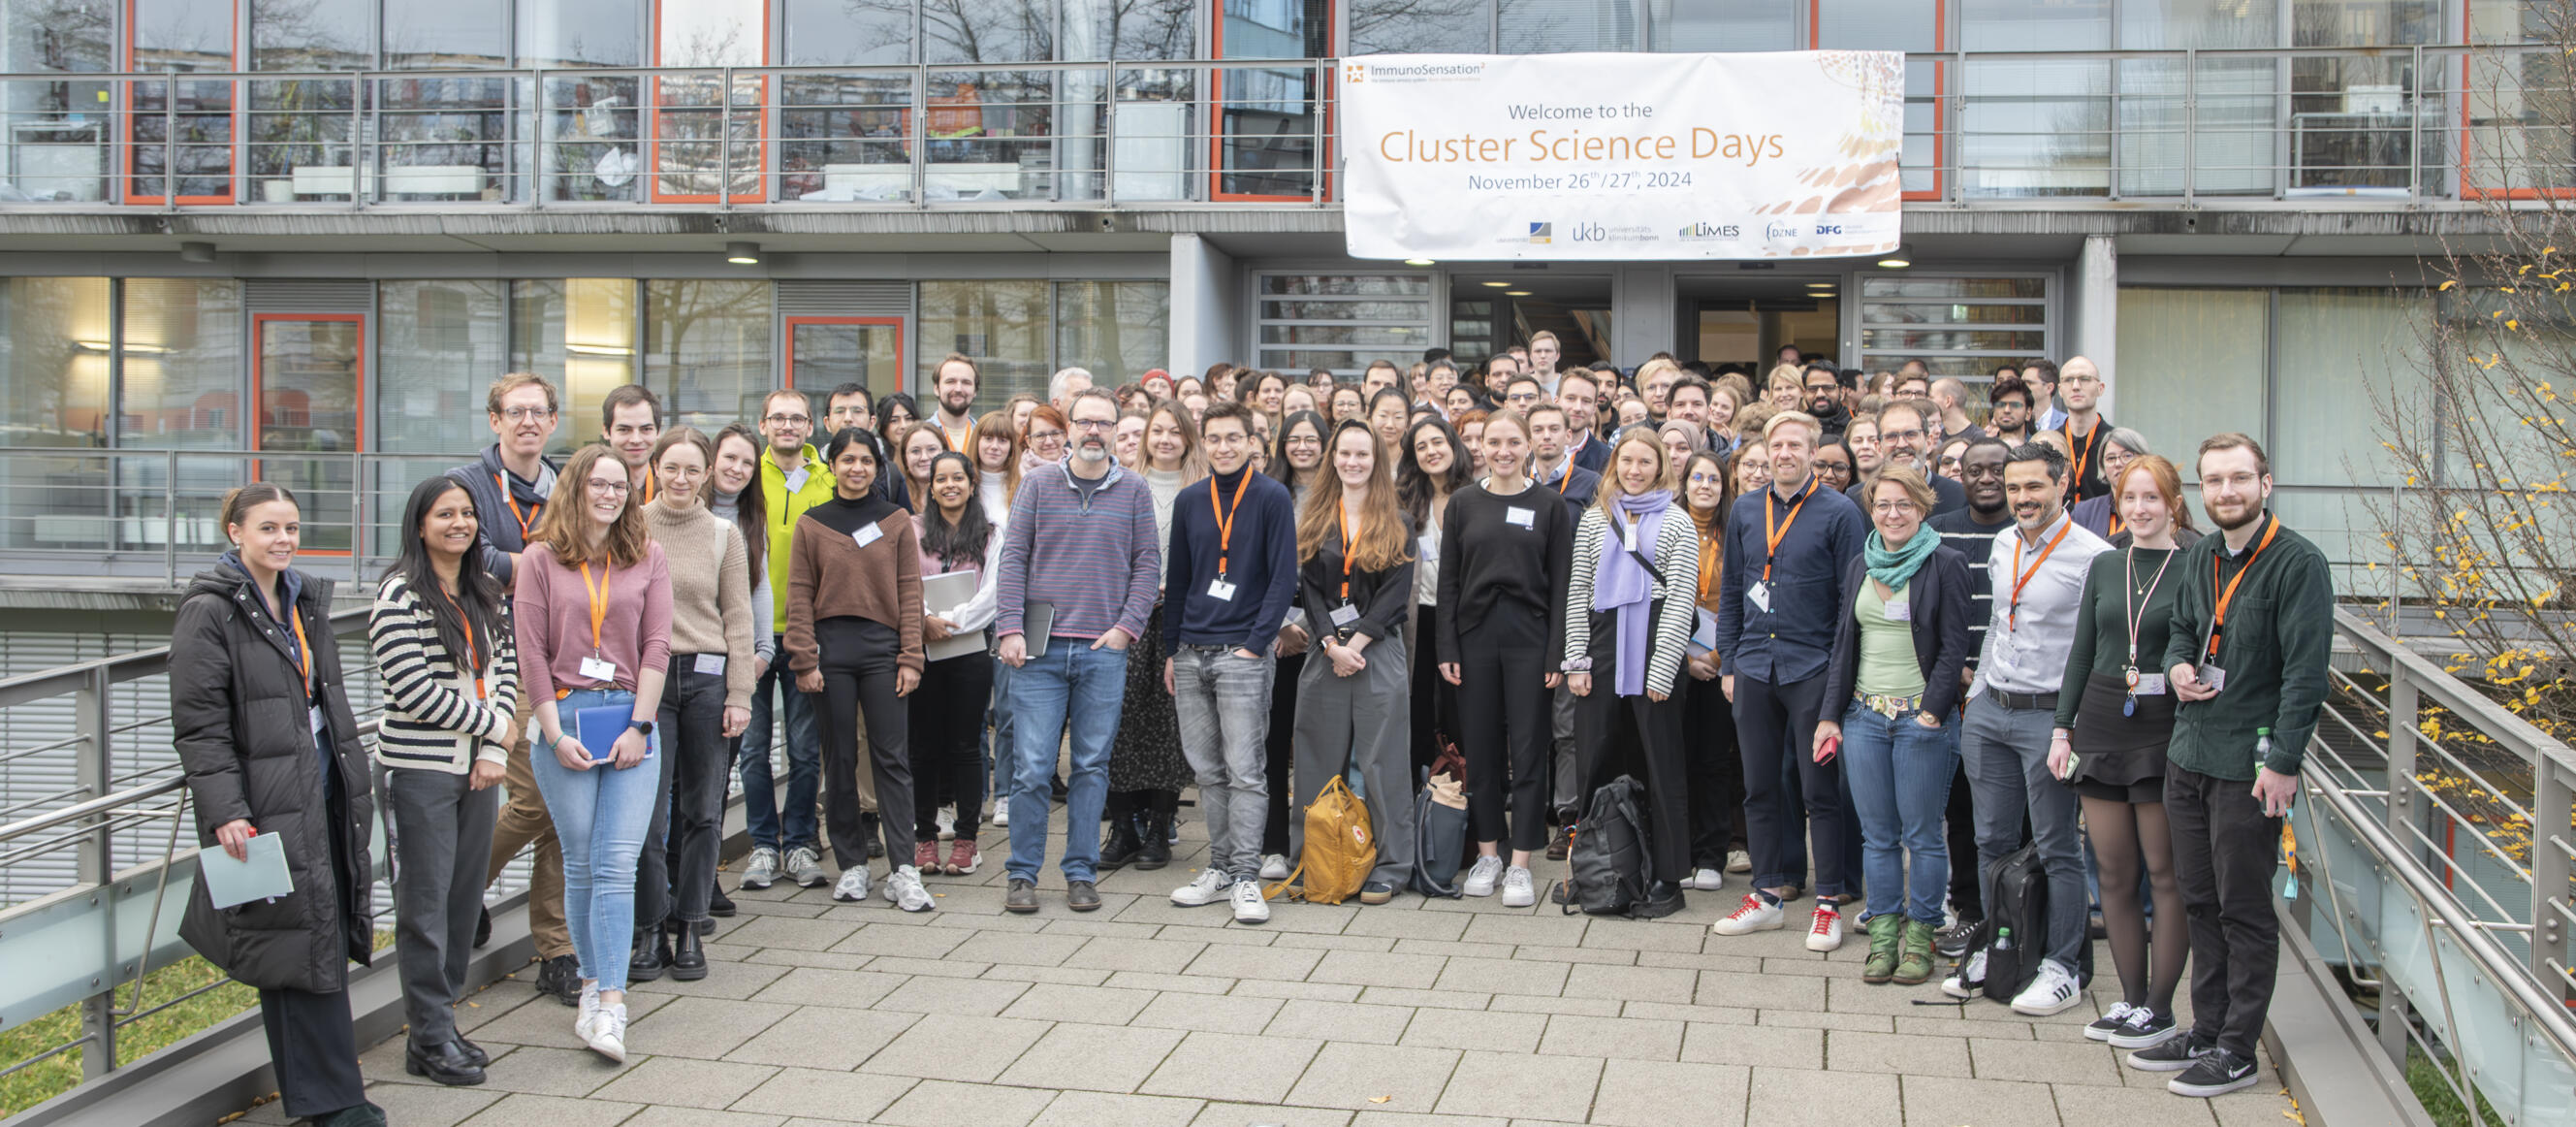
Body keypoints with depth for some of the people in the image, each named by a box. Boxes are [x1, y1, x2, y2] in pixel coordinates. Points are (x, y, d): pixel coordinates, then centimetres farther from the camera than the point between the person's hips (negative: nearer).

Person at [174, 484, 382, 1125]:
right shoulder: (209, 613, -9)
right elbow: (198, 726, -13)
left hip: (323, 792, 8)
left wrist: (354, 784, 21)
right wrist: (226, 812, -20)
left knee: (326, 940, 11)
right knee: (302, 941, -7)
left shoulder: (305, 600, 15)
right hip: (268, 805, -8)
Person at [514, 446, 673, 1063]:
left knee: (618, 865, -7)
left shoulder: (647, 558, 8)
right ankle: (593, 981, 17)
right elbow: (531, 653, 1)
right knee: (580, 864, 4)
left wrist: (639, 725, -5)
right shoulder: (541, 559, 5)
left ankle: (610, 1005, -10)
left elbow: (656, 646, 4)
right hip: (566, 716, 0)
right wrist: (555, 733, -6)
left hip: (631, 717, 0)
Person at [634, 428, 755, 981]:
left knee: (702, 810, 5)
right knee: (648, 812, -5)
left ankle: (687, 928, 16)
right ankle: (650, 930, 8)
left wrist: (739, 694, 0)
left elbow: (737, 619, 6)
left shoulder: (724, 535, 6)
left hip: (707, 676, 1)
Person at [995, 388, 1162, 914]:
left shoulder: (1133, 491, 7)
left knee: (1092, 766, 5)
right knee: (1031, 766, -3)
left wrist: (1127, 626, -4)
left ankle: (1081, 873, 14)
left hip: (1104, 651, 1)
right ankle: (1023, 874, 8)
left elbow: (1148, 563, 7)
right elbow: (1014, 557, 4)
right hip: (1039, 650, -1)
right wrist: (1011, 628, -5)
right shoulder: (1039, 484, 6)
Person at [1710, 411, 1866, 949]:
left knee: (1821, 789, 0)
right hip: (1755, 670, 5)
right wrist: (1729, 662, 11)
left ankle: (1829, 904, 8)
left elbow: (1852, 598, -4)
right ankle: (1767, 895, 19)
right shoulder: (1745, 512, 11)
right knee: (1761, 788, 10)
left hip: (1813, 668, -5)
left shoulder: (1839, 513, -3)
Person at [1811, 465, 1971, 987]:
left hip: (1922, 716, -4)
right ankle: (1883, 930, 15)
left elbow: (1955, 645, -7)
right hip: (1864, 714, 5)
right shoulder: (1860, 567, 12)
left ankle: (1920, 934, 12)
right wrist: (1831, 713, 9)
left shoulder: (1946, 564, -4)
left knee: (1921, 831, 2)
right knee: (1877, 832, 7)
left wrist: (1932, 711, -13)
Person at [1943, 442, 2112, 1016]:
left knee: (2058, 848, 2)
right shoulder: (2002, 545, 10)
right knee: (1992, 841, 12)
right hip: (1989, 712, 7)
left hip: (2051, 714, -6)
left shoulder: (2092, 556, -12)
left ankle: (2061, 968, 11)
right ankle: (1994, 952, 24)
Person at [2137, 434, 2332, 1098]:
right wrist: (2176, 666, 1)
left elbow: (2305, 671, -15)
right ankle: (2206, 1032, 25)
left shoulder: (2297, 564, -12)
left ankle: (2237, 1052, 9)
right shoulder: (2198, 560, 11)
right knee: (2200, 900, 14)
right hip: (2188, 755, 7)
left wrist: (2283, 762, -18)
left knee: (2244, 911, 1)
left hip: (2250, 763, -7)